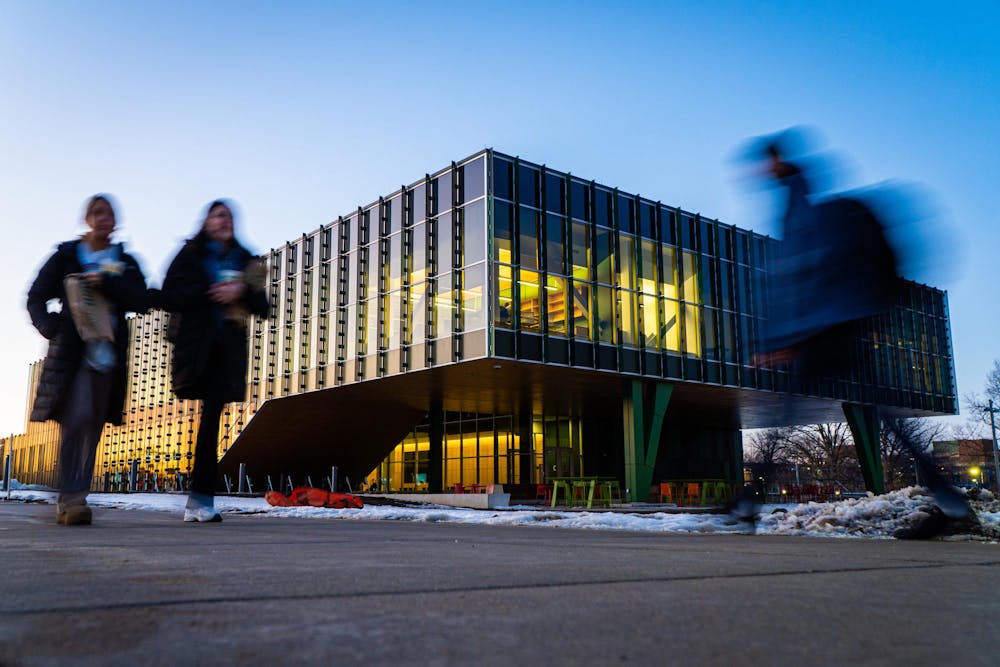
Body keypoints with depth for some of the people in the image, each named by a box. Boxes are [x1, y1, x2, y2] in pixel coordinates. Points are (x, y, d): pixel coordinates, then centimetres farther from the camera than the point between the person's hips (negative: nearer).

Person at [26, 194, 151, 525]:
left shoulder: (126, 262, 16)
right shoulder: (65, 256, 11)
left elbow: (142, 301, 2)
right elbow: (36, 298, 8)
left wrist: (106, 283, -11)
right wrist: (51, 327, -10)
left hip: (108, 352, 3)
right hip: (71, 350, -3)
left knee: (93, 425, 2)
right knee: (76, 417, -17)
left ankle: (72, 500, 9)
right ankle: (71, 497, -15)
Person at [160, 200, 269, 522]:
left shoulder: (246, 262, 15)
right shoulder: (190, 255, 9)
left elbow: (263, 308, 9)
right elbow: (169, 296, -3)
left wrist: (242, 292, -11)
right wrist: (209, 293, -14)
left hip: (228, 347, 2)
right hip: (197, 346, -2)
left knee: (212, 415, -4)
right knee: (211, 415, -10)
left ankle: (200, 500, -3)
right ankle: (202, 499, -3)